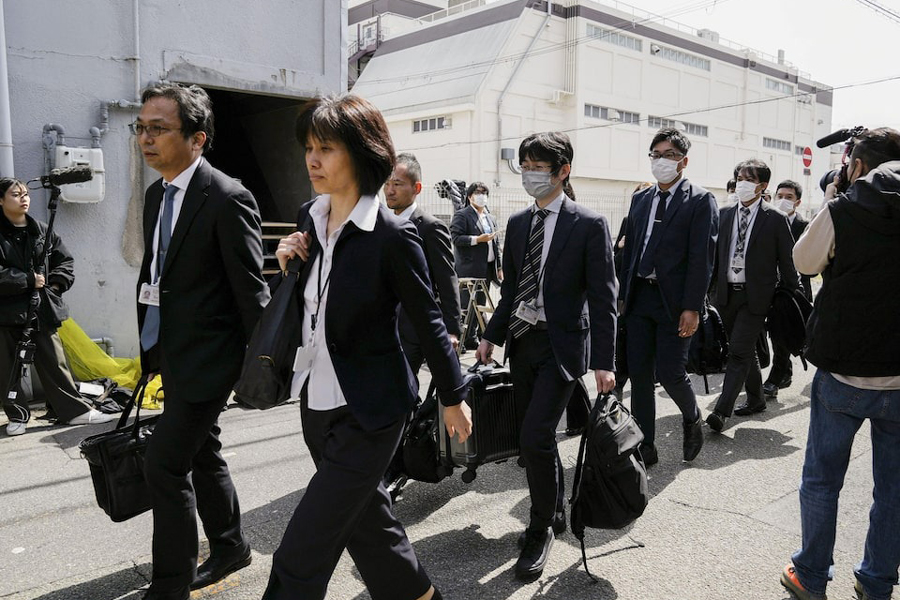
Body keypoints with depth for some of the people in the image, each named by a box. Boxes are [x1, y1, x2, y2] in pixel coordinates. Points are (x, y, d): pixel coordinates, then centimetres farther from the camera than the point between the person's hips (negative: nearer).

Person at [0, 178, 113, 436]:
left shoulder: (42, 230, 8)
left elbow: (66, 260, 15)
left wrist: (56, 283, 0)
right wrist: (28, 280, -15)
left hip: (42, 310, 3)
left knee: (54, 362, 6)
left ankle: (75, 410, 12)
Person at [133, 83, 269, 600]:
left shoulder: (228, 199, -18)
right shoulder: (156, 194, 9)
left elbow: (251, 289, -17)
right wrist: (153, 347, 18)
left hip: (208, 357, -9)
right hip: (173, 353, 9)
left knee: (165, 465, -5)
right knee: (203, 456, 20)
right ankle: (231, 548, 39)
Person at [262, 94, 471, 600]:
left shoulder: (392, 236, -19)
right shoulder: (309, 218, 2)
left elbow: (428, 320, -10)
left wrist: (454, 397, -1)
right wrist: (288, 266, -6)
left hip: (369, 411, -7)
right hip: (317, 401, 8)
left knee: (302, 554, -2)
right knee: (365, 518, 23)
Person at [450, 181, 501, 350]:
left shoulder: (491, 218, 21)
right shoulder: (461, 215, -2)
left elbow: (496, 244, 22)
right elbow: (456, 238, -13)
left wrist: (499, 267, 17)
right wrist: (477, 239, -20)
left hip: (487, 269, 7)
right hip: (469, 269, -7)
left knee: (480, 304, 10)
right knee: (467, 305, -7)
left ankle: (472, 338, 19)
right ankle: (463, 340, -1)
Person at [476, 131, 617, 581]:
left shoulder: (589, 225, -7)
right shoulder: (518, 222, 10)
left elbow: (603, 297, -9)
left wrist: (604, 362, -13)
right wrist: (492, 335, 11)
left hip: (562, 345, -6)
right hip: (521, 341, 6)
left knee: (535, 438, -13)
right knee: (532, 440, 12)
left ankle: (540, 531, 10)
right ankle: (554, 514, 35)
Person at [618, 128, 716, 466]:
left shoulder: (700, 201, -3)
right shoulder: (640, 199, 14)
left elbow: (701, 258, -9)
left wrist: (692, 307, -15)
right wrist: (623, 295, 11)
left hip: (673, 300, -5)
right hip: (639, 298, 5)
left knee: (670, 373, -4)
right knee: (639, 375, 5)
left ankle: (691, 419, 29)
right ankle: (645, 447, 16)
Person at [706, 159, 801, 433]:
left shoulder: (776, 219, -4)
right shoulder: (725, 214, 8)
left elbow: (787, 262, -1)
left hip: (756, 296, -5)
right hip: (727, 293, 5)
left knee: (739, 351, -11)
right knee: (746, 351, 16)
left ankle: (721, 411, -11)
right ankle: (756, 400, 32)